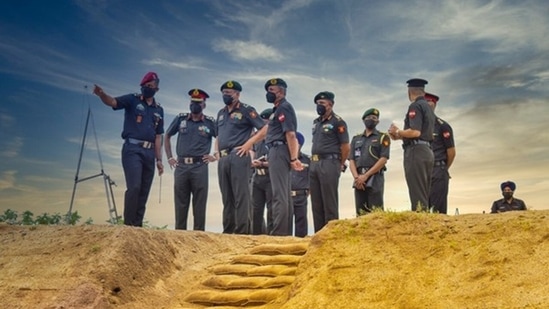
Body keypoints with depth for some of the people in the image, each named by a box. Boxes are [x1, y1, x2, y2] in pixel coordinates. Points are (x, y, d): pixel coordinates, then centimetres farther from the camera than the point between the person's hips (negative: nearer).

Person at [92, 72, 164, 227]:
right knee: (134, 187, -17)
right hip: (132, 149, -5)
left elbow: (158, 136, 14)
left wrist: (159, 159, 9)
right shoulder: (132, 100, 4)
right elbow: (112, 102, -15)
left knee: (144, 192, 7)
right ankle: (128, 224, -8)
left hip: (149, 152, 5)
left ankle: (137, 225, 14)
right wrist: (101, 94, -37)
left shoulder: (159, 110, 15)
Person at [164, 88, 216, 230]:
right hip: (181, 166, 2)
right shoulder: (180, 118, 9)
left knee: (199, 203, 0)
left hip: (200, 167, -2)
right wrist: (169, 157, 12)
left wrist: (216, 156, 0)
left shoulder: (210, 122, 3)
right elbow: (167, 136, 19)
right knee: (180, 203, 7)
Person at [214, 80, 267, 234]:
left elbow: (265, 129, -5)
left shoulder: (246, 110, 1)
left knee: (241, 196, -9)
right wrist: (216, 151, 14)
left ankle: (242, 231, -9)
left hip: (238, 156, -7)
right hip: (222, 159, 7)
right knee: (227, 197, 10)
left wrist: (249, 143, -12)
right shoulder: (221, 113, 22)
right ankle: (228, 231, 15)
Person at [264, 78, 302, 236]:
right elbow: (291, 136, 23)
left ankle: (279, 233, -13)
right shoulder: (280, 109, 23)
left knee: (279, 195, -12)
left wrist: (293, 158, -20)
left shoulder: (283, 107, -7)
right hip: (280, 152, 11)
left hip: (278, 151, -11)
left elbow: (290, 134, -17)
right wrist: (294, 158, 16)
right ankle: (286, 232, 14)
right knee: (285, 196, 10)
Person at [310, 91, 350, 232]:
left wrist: (341, 165, 1)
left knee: (329, 202, -6)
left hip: (329, 164, -8)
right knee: (316, 202, 8)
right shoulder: (316, 122, 18)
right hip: (314, 164, 8)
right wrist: (313, 161, 16)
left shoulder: (337, 122, -5)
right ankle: (319, 233, 15)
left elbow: (345, 147, -5)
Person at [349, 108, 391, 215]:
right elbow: (351, 161, 11)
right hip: (359, 181, 4)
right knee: (361, 214, 1)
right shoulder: (356, 139, 20)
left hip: (375, 179, -4)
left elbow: (383, 159, -5)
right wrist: (356, 177, -8)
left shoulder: (383, 137, 8)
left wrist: (366, 175, -12)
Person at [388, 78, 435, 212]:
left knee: (417, 194, -10)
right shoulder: (428, 107, 19)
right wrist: (400, 135, 16)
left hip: (416, 152, -10)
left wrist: (397, 132, -5)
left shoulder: (415, 106, -9)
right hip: (427, 151, 10)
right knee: (424, 194, 12)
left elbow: (415, 132, -20)